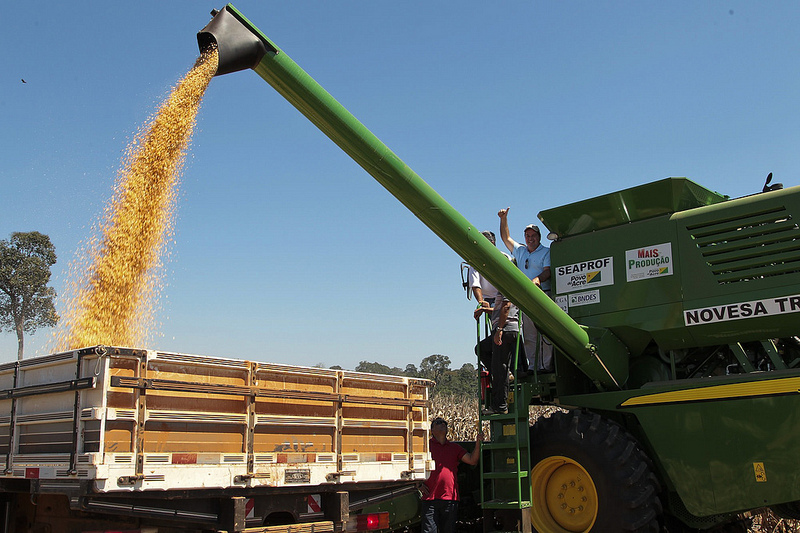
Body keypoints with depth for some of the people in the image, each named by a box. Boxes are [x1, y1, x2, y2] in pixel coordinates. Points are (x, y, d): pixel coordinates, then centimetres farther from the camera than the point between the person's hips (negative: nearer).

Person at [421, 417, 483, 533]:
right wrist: (419, 484, -2)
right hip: (430, 498, -3)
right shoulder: (426, 445, 6)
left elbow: (472, 460, 7)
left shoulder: (455, 447, 16)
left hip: (450, 498, 3)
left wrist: (478, 443, -6)